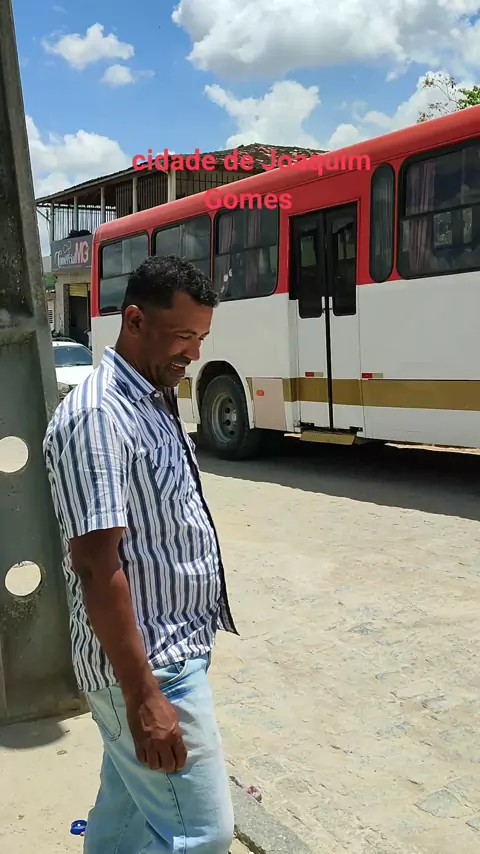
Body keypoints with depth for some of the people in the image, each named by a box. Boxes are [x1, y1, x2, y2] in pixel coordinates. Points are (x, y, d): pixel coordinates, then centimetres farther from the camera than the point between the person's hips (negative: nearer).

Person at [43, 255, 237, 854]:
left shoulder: (154, 401, 10)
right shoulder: (96, 418, -21)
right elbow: (97, 566, -24)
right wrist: (143, 697, -23)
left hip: (170, 645, 9)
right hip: (146, 666, -9)